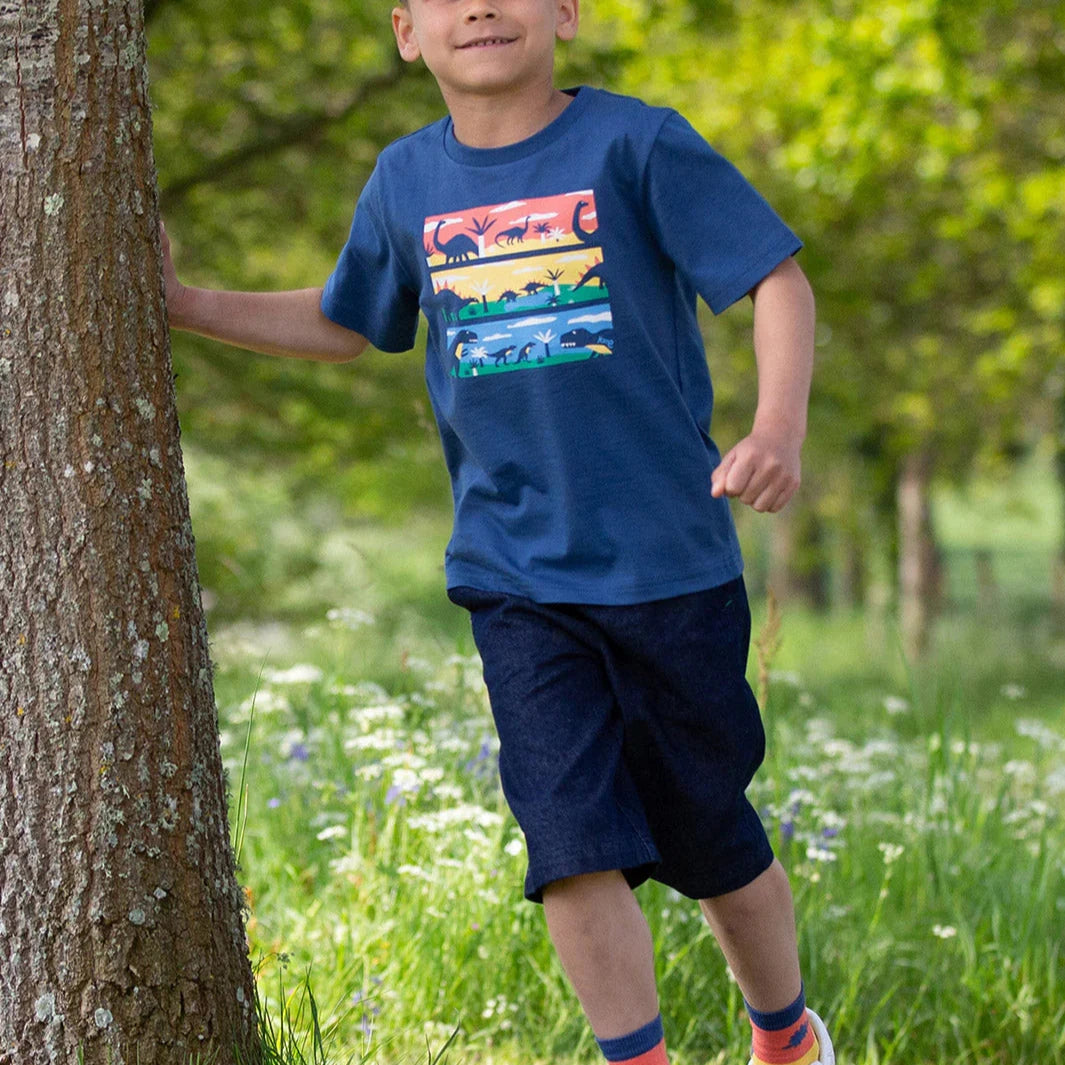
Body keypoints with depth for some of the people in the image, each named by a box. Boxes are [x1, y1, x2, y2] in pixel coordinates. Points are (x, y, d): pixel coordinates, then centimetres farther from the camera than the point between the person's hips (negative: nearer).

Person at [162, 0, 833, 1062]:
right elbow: (340, 324, 23)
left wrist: (779, 428, -23)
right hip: (515, 577, 3)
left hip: (672, 564, -2)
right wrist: (180, 304, 14)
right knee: (573, 845, -11)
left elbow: (777, 279, -7)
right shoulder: (407, 182, 6)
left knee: (712, 837, 11)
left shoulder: (634, 143, -7)